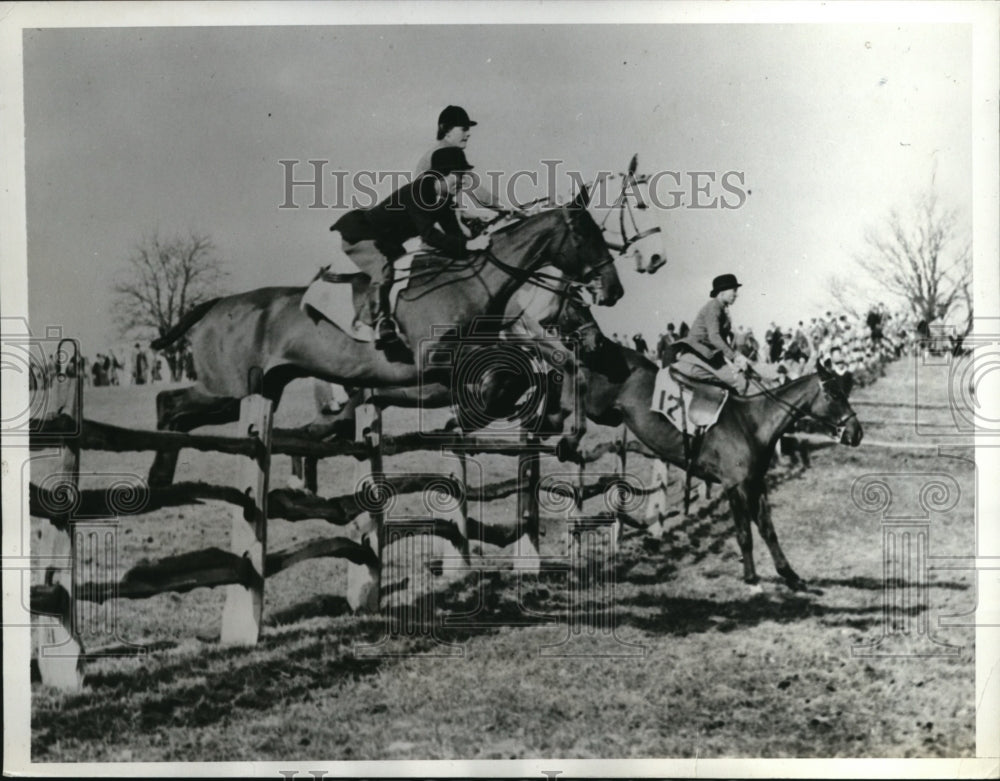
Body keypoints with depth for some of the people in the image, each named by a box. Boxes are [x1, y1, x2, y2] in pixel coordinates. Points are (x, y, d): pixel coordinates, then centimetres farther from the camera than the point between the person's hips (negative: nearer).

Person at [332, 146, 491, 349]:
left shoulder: (443, 199, -2)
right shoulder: (416, 192, -30)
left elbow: (453, 232, 0)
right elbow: (429, 235, -38)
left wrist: (475, 242, -19)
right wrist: (468, 245, -45)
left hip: (388, 242, 10)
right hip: (357, 234, -10)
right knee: (382, 268, -32)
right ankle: (382, 326, -35)